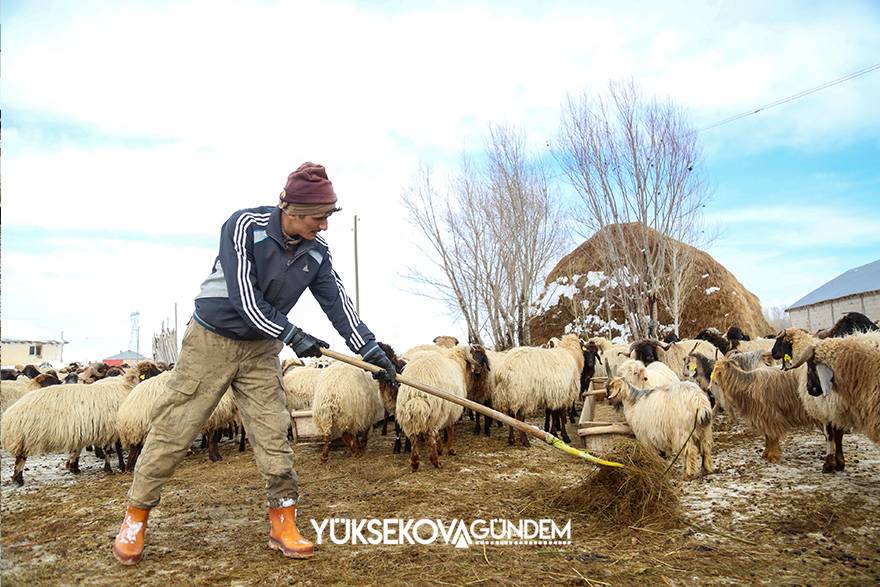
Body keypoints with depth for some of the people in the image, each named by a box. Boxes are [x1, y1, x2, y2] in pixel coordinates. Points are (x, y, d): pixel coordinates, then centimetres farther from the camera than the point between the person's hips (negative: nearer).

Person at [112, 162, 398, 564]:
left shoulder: (316, 252, -6)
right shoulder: (245, 226, -21)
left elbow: (337, 301, -2)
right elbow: (244, 296, -24)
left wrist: (370, 350, -6)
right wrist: (293, 336, -21)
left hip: (260, 350, 4)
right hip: (211, 339, -4)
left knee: (273, 434, 0)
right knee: (174, 429, 2)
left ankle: (283, 522, 10)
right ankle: (136, 516, 20)